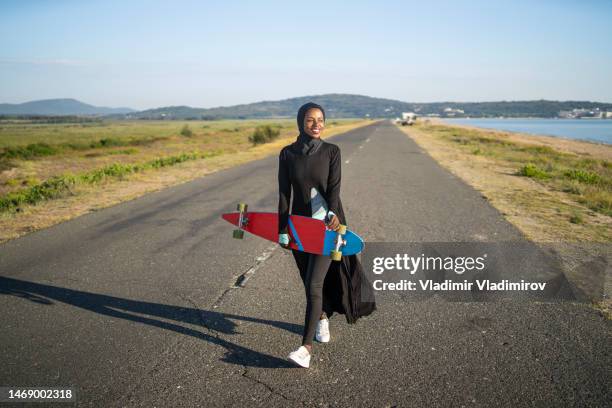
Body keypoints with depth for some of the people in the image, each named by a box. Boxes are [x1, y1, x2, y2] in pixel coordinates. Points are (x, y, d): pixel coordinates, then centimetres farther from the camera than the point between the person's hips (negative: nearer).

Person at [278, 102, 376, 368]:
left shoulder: (331, 151, -4)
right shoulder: (287, 154, 0)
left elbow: (334, 187, -14)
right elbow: (284, 194, 0)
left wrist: (332, 213, -33)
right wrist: (282, 231, -2)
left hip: (327, 225, -3)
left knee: (314, 283, -11)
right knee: (311, 281, 15)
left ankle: (306, 346, -7)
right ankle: (322, 318, 43)